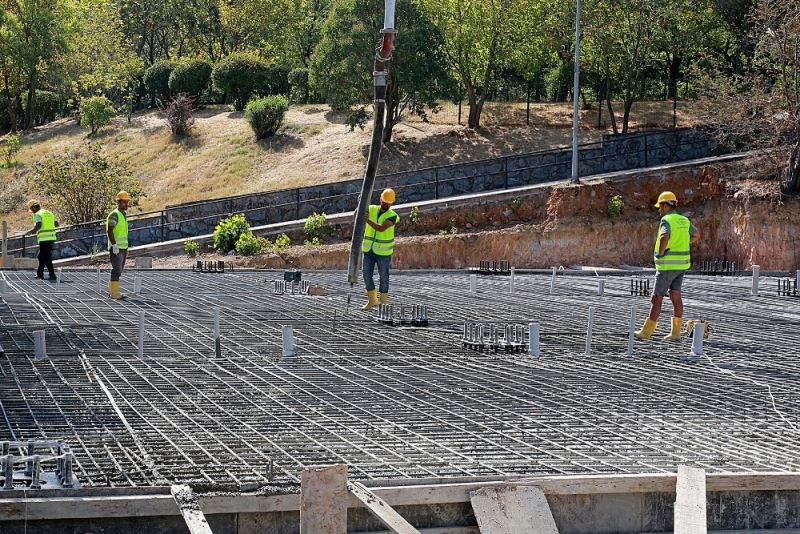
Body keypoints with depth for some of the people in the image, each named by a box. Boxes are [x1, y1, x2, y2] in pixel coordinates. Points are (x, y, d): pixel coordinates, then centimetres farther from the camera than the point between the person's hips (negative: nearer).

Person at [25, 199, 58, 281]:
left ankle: (52, 276, -9)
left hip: (44, 239, -8)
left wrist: (29, 232, -6)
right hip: (52, 238, 8)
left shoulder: (37, 215, -6)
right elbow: (57, 224, 18)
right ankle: (40, 274, 23)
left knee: (47, 259, -5)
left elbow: (38, 226, -19)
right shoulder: (49, 213, 17)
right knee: (41, 256, 20)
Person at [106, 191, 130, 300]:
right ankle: (114, 292, -10)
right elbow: (109, 231, -19)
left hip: (122, 247, 9)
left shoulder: (123, 215, 16)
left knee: (118, 270, 11)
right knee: (117, 270, -11)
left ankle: (111, 291, 17)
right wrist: (114, 245, -24)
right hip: (116, 248, -9)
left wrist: (126, 248, 21)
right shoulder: (114, 215, -13)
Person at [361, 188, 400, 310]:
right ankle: (372, 300, 23)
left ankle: (383, 302, 18)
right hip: (369, 250, 4)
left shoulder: (392, 216, -14)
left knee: (383, 277, 5)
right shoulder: (371, 210, 1)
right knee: (367, 275, 6)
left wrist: (367, 219, -40)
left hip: (383, 252, -4)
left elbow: (381, 228, -29)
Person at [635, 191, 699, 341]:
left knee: (656, 298, 0)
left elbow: (664, 237, -35)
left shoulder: (667, 220, -15)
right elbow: (695, 235, 28)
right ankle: (675, 333, 4)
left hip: (668, 265, -8)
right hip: (682, 263, 8)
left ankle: (646, 332, 5)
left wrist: (661, 252, -19)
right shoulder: (684, 220, 10)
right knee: (675, 296, 8)